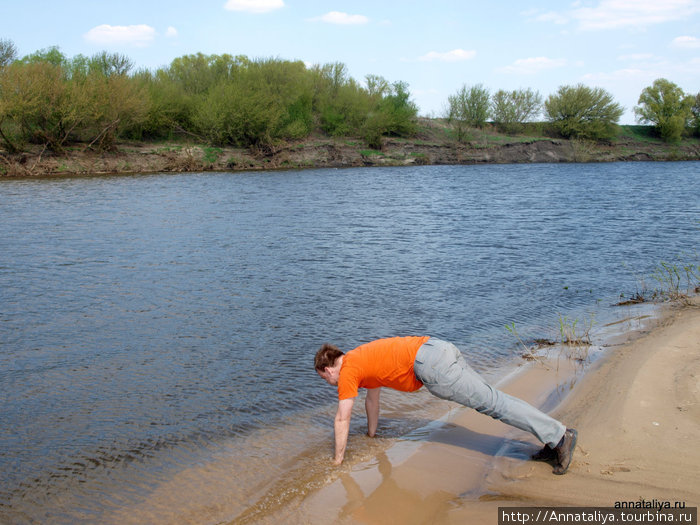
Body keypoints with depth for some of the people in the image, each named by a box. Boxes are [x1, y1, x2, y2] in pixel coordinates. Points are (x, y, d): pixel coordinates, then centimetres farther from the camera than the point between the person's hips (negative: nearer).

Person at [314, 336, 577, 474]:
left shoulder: (348, 371, 0)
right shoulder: (360, 362, 26)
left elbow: (342, 419, 2)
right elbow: (372, 398, 40)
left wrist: (338, 460, 12)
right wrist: (371, 434, 49)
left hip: (431, 366, -9)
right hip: (440, 349, 9)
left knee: (491, 403, -10)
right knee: (491, 399, 7)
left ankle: (559, 435, -11)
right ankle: (553, 438, 7)